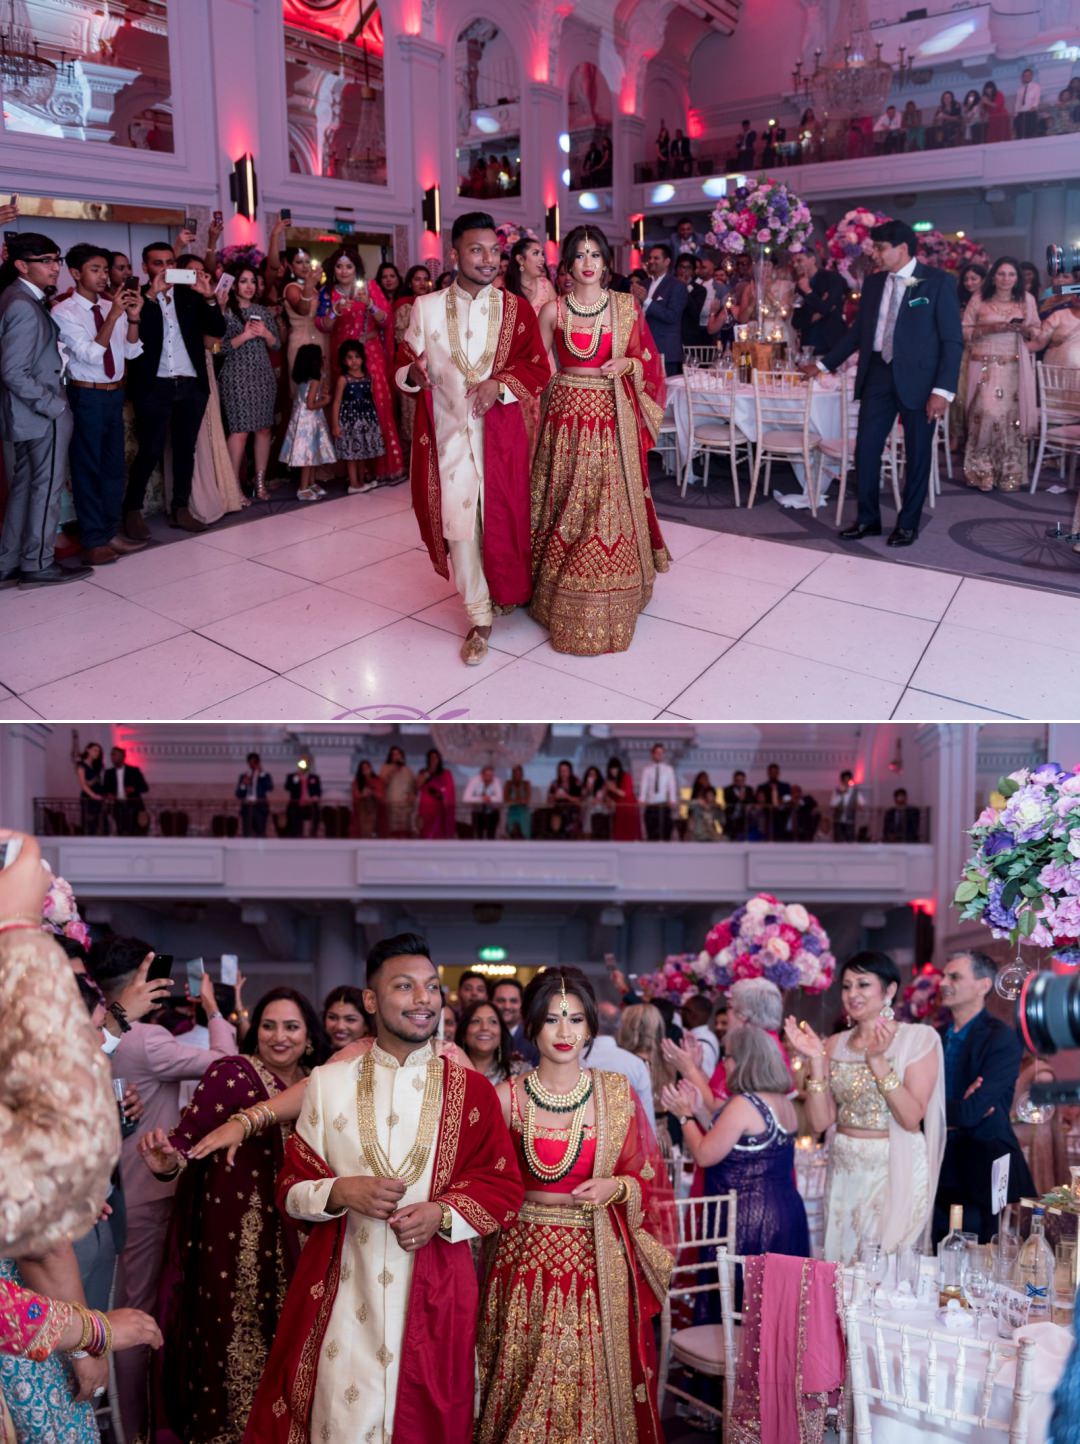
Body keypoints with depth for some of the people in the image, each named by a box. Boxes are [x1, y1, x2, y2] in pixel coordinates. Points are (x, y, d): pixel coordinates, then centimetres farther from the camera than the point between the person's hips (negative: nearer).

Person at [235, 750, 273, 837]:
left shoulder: (264, 776, 6)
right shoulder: (243, 776, 13)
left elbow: (270, 788, -14)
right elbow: (238, 794, 8)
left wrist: (261, 774, -13)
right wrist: (243, 785, -10)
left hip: (260, 807, -2)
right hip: (247, 807, 2)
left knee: (260, 833, -6)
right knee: (246, 833, -3)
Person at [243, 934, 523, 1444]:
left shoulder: (471, 1089, 1)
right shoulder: (327, 1082, 3)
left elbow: (504, 1189, 2)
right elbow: (291, 1187, 6)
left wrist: (443, 1214, -15)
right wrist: (341, 1192, -14)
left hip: (435, 1291, 0)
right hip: (341, 1291, 0)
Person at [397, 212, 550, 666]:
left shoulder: (515, 309, 3)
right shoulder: (426, 308, 4)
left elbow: (537, 368, -1)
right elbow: (405, 362, 6)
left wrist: (500, 385, -19)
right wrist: (415, 373, -17)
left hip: (501, 432, 0)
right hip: (448, 431, 0)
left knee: (502, 516, 5)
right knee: (459, 521, 0)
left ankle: (506, 591, 31)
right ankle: (479, 616, 11)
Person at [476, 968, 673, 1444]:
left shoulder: (617, 1093, 0)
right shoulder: (508, 1097, -3)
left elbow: (647, 1181, 7)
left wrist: (616, 1188, -14)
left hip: (599, 1262, 1)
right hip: (527, 1259, 0)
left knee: (596, 1391, 7)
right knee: (529, 1395, 7)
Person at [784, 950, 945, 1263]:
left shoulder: (918, 1038, -6)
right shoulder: (835, 1044, 6)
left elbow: (911, 1117, -15)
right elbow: (820, 1121, -1)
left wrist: (878, 1060, -21)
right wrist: (816, 1061, -10)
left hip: (896, 1171, -4)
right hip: (845, 1172, 4)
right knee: (842, 1261, 11)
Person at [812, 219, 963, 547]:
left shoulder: (938, 281, -6)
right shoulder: (873, 282, 9)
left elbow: (952, 340, -9)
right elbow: (858, 331, 18)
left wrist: (943, 389, -16)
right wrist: (825, 363, 13)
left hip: (917, 379, -4)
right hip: (878, 375, 5)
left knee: (917, 454, 5)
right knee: (865, 449, 4)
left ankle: (907, 524, 17)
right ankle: (868, 519, 17)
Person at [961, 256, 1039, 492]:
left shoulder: (1027, 299, 9)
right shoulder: (979, 300, 3)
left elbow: (1036, 332, 13)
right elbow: (965, 331, 2)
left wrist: (1025, 330, -9)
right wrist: (990, 328, -12)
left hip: (1015, 367, 2)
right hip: (985, 365, -2)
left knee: (1012, 415, -1)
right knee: (988, 413, -14)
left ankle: (1010, 473, 6)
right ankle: (982, 470, -3)